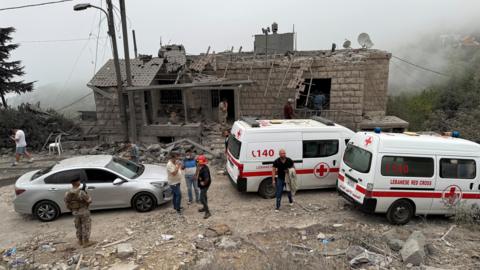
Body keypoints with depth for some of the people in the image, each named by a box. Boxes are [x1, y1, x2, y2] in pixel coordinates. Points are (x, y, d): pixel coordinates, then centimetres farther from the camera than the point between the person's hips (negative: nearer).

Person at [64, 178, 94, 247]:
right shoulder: (81, 192, -26)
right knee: (86, 226, 6)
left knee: (78, 226, 20)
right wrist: (86, 195, 2)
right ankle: (86, 242, 12)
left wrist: (72, 210, 17)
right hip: (84, 211, -6)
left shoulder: (67, 193, -7)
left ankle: (80, 241, 32)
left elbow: (67, 204, 2)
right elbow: (89, 200, -16)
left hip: (75, 212, 6)